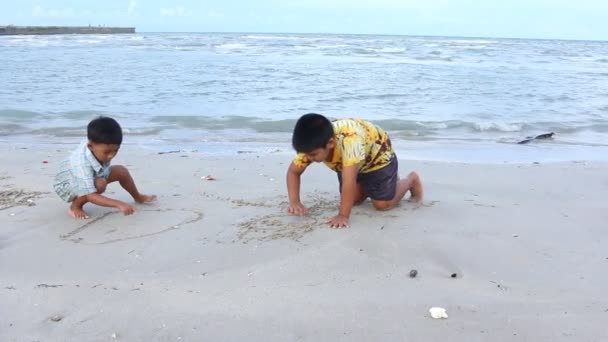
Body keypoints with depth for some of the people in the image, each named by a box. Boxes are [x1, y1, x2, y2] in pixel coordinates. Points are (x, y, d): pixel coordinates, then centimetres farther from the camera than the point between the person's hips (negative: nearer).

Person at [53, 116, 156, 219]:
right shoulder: (82, 164, -46)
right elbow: (90, 196, -50)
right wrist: (119, 204, -59)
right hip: (67, 186, -7)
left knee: (121, 171, -7)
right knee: (100, 184, -36)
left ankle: (138, 197, 19)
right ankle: (75, 206, -13)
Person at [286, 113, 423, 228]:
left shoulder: (349, 141, -48)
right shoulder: (312, 145, -27)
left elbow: (349, 180, -49)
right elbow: (293, 171, -15)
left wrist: (343, 216, -47)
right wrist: (294, 202, -28)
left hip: (378, 155, -6)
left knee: (383, 203, -7)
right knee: (353, 199, 0)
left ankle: (412, 179, 20)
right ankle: (368, 186, 31)